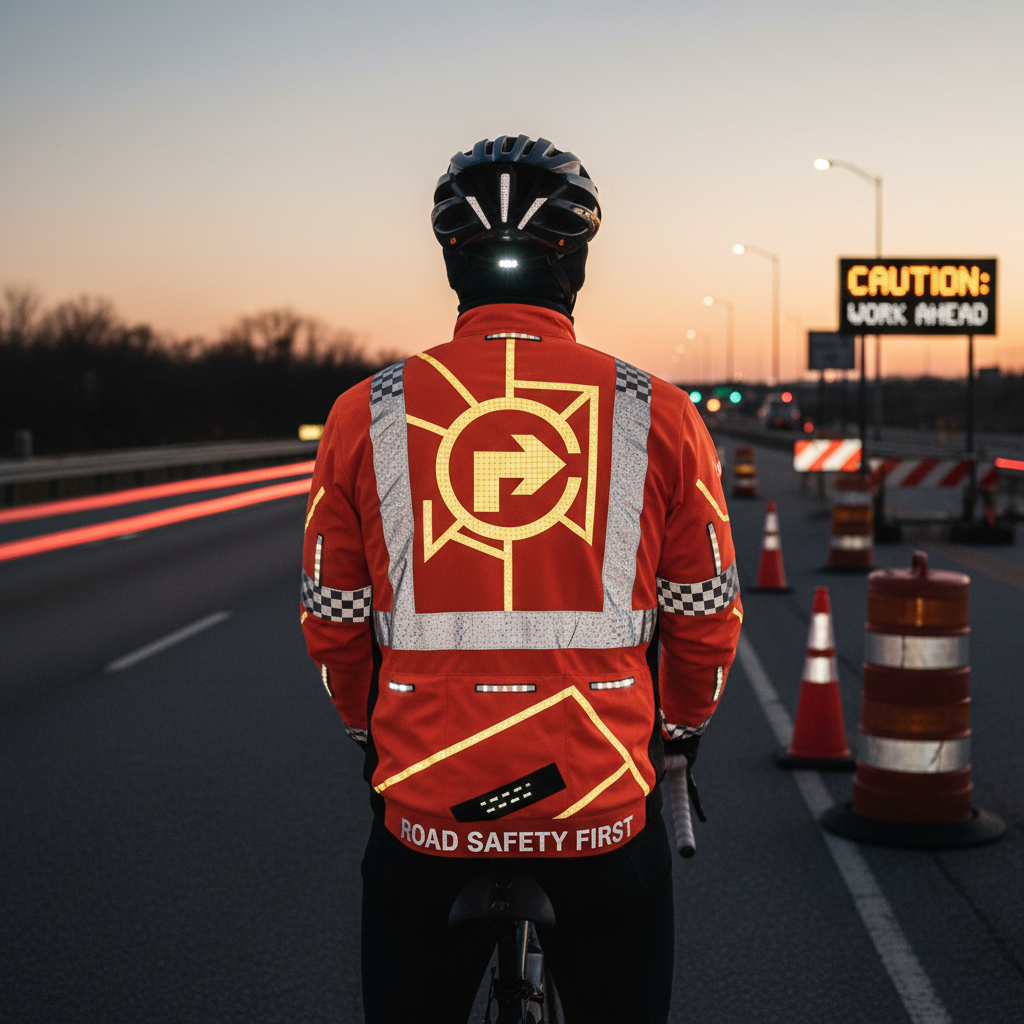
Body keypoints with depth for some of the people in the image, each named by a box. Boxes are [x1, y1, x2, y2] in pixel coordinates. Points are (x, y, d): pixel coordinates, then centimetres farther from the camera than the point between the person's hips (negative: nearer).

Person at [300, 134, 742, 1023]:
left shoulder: (367, 415, -2)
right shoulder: (658, 415, -3)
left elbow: (333, 624, 6)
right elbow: (706, 621, 4)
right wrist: (679, 732, 23)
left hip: (426, 807, 1)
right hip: (604, 809, 0)